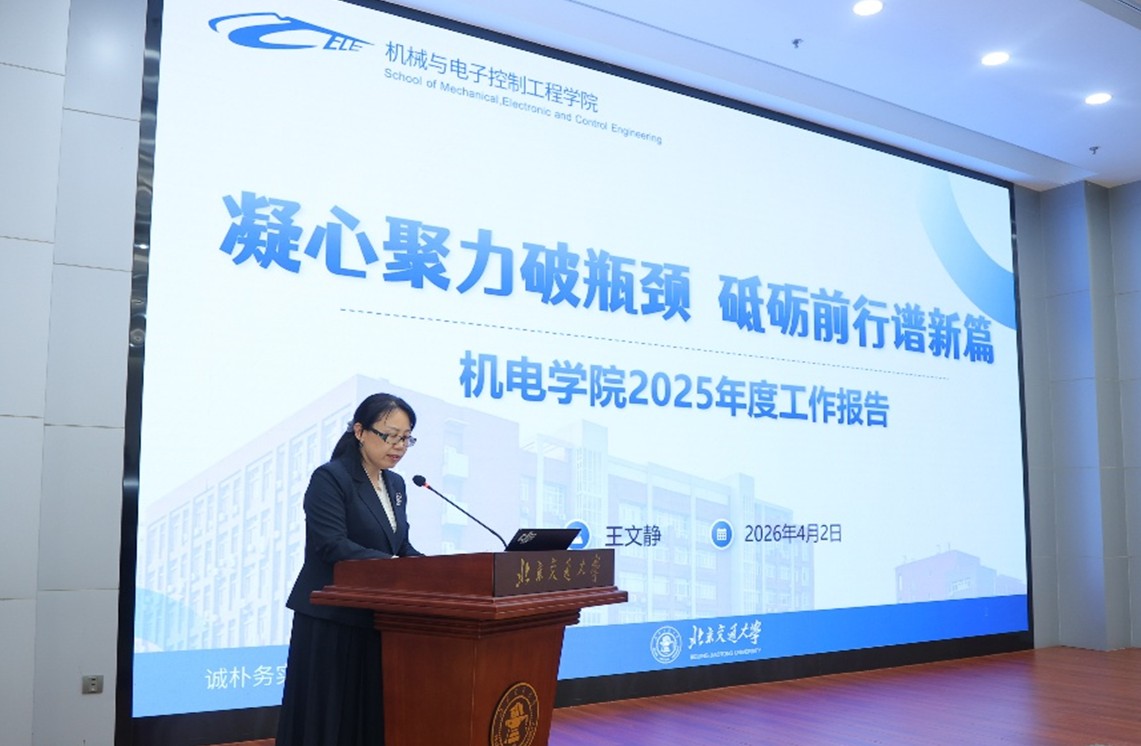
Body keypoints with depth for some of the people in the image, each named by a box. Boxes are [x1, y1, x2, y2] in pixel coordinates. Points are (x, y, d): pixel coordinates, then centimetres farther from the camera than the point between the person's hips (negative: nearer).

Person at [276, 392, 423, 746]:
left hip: (378, 620, 7)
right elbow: (333, 546, -21)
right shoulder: (329, 478, -11)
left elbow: (402, 547, 13)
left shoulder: (395, 484, 12)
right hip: (331, 621, -7)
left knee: (371, 717, 11)